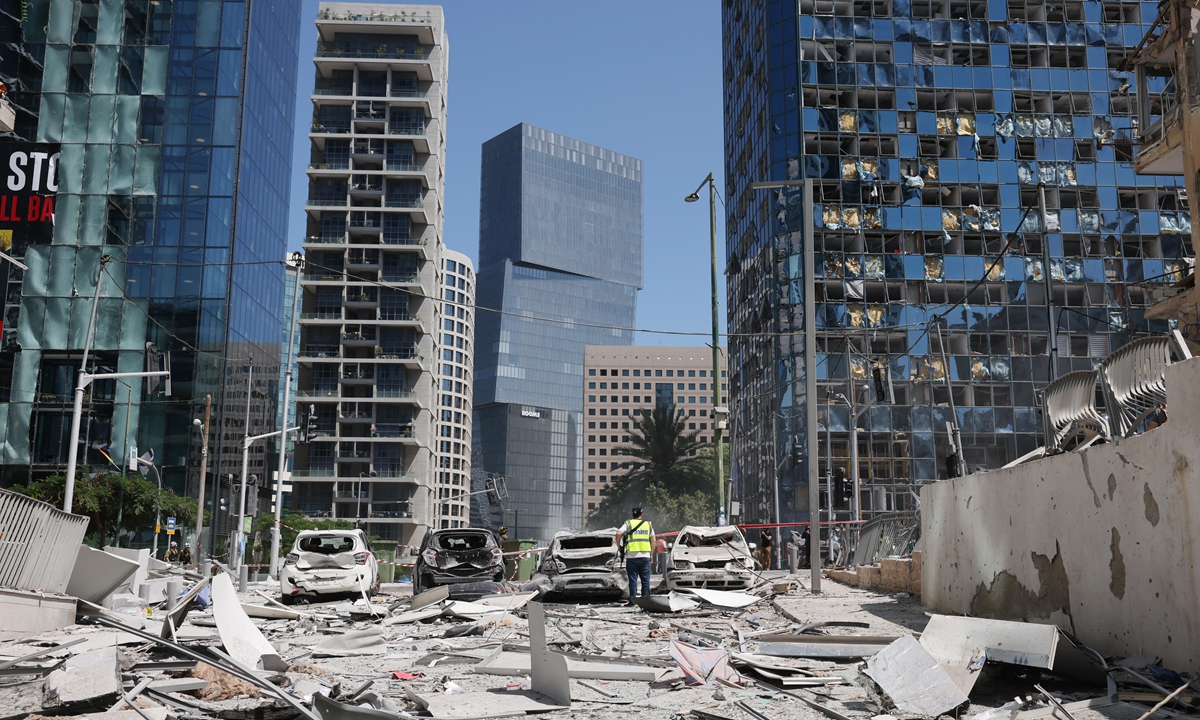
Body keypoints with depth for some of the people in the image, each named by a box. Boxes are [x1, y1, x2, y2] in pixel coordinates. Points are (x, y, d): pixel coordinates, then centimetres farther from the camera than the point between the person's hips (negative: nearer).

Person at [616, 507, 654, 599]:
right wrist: (651, 554, 16)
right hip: (645, 556, 1)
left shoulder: (628, 524, 4)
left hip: (631, 556, -1)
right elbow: (653, 540, 9)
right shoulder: (648, 524, 11)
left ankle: (632, 598, 2)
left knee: (633, 579, 4)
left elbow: (618, 534, -11)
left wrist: (619, 547, 1)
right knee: (645, 580, 8)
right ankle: (646, 598, 8)